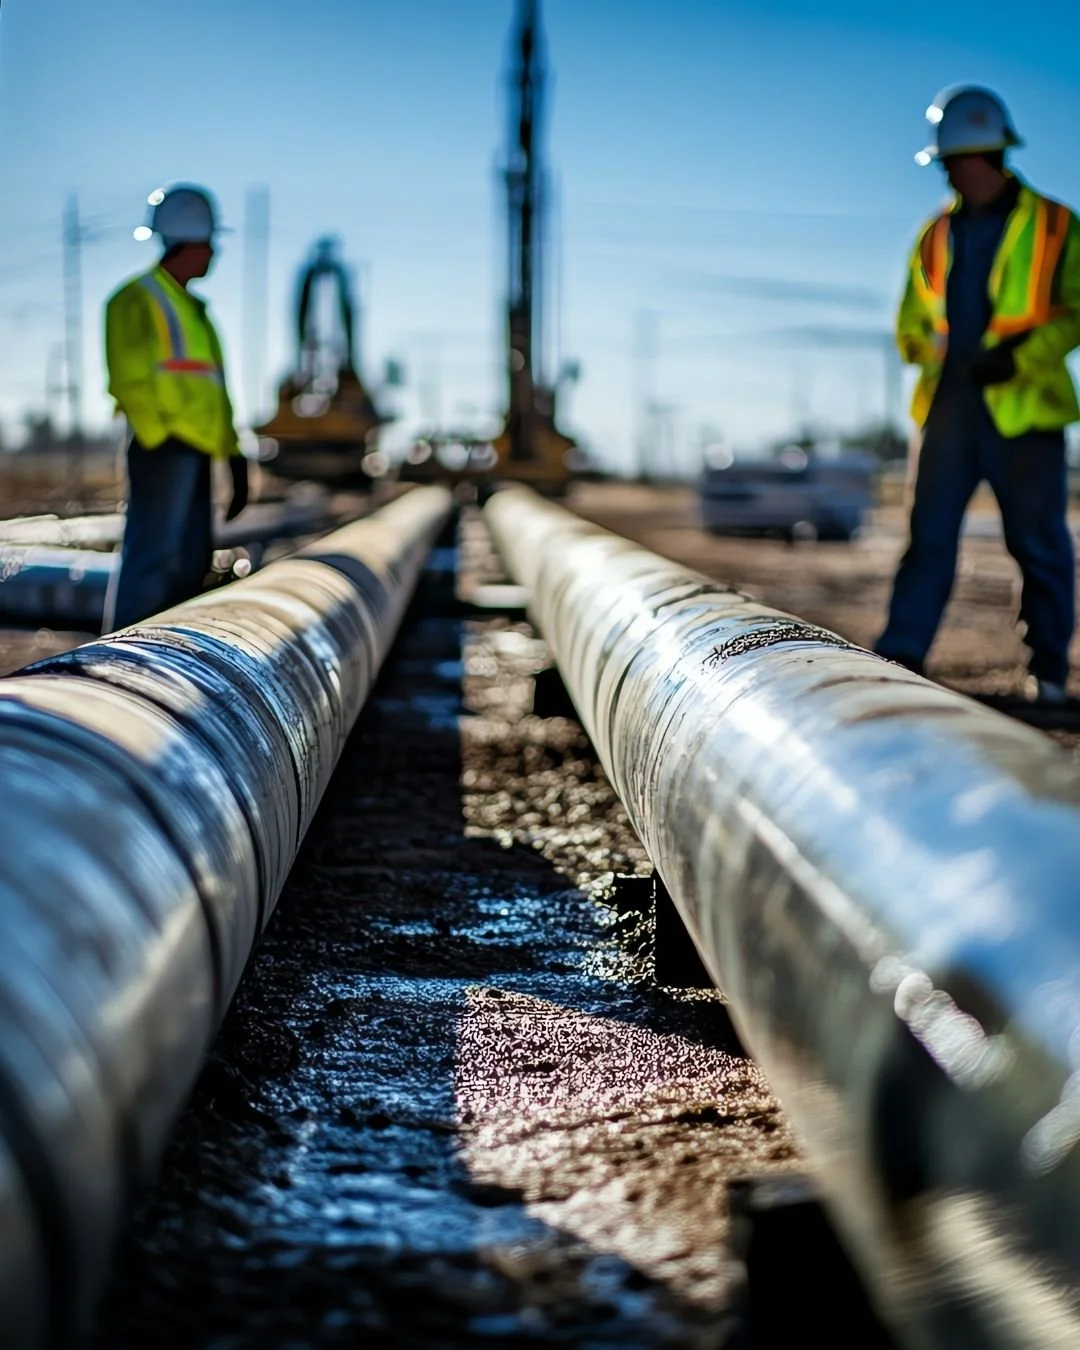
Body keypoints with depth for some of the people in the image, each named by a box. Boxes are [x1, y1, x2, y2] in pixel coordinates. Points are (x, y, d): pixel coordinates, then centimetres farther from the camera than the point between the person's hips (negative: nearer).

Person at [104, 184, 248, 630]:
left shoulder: (189, 306, 22)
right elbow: (130, 378, -13)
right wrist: (156, 435, -19)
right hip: (163, 447, -10)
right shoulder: (139, 298, -5)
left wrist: (233, 450, 18)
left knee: (192, 559, 11)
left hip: (195, 449, 10)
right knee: (152, 554, -11)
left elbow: (210, 386, 22)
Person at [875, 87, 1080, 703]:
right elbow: (912, 321, 21)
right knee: (930, 532, 0)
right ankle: (900, 656, 2)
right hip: (950, 403, 4)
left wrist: (1020, 357, -16)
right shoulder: (937, 235, 15)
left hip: (1023, 407, -3)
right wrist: (926, 346, -2)